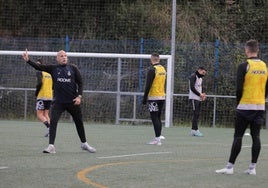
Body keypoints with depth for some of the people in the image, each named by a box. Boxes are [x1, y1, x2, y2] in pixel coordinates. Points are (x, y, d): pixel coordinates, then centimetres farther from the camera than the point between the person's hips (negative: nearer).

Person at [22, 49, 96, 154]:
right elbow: (38, 67, -9)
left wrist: (79, 96, -8)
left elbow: (80, 82, 4)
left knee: (79, 122, 13)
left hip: (73, 101, 1)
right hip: (58, 101, -1)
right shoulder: (53, 68, 1)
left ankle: (84, 144, 33)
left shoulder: (73, 68, 2)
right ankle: (51, 146, -16)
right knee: (53, 121, -17)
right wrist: (28, 60, -24)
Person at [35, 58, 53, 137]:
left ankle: (48, 127, -25)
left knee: (39, 115, -4)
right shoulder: (50, 73, 13)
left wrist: (36, 92, -5)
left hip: (42, 96, -7)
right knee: (46, 114, 14)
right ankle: (50, 130, 0)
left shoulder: (39, 72, -6)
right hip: (50, 97, 7)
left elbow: (40, 83, -18)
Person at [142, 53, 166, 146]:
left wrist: (144, 97, -11)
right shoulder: (163, 69, 10)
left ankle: (157, 139, -10)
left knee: (155, 118, -6)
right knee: (158, 118, 14)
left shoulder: (152, 70, -14)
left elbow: (148, 85, -16)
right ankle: (158, 137, 14)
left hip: (154, 97, -8)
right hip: (162, 97, 8)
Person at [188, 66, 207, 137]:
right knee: (195, 114, -12)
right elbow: (192, 88, -17)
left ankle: (193, 130, 8)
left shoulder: (200, 78, 20)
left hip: (199, 99, 9)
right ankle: (195, 130, -14)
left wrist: (202, 95, 3)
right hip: (194, 98, -9)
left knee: (197, 114, 6)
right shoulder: (193, 76, -8)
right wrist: (200, 94, -17)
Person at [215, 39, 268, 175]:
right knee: (255, 137, 6)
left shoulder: (244, 66, -10)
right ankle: (252, 168, 6)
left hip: (245, 106, -5)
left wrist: (238, 102, 2)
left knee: (238, 137, -3)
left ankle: (230, 167, -4)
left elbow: (239, 88, -11)